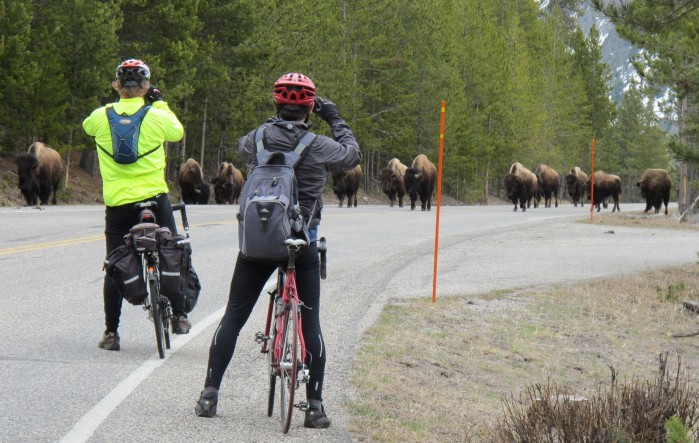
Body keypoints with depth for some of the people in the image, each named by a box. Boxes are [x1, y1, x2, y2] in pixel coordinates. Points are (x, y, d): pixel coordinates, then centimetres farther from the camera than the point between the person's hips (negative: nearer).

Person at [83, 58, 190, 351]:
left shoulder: (102, 117, -2)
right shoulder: (157, 116, -6)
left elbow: (87, 126, 21)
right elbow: (178, 132, 14)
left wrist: (114, 100, 20)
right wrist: (159, 103, 22)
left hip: (117, 203, 1)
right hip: (154, 199, -1)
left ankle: (111, 333, 5)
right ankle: (178, 316, 16)